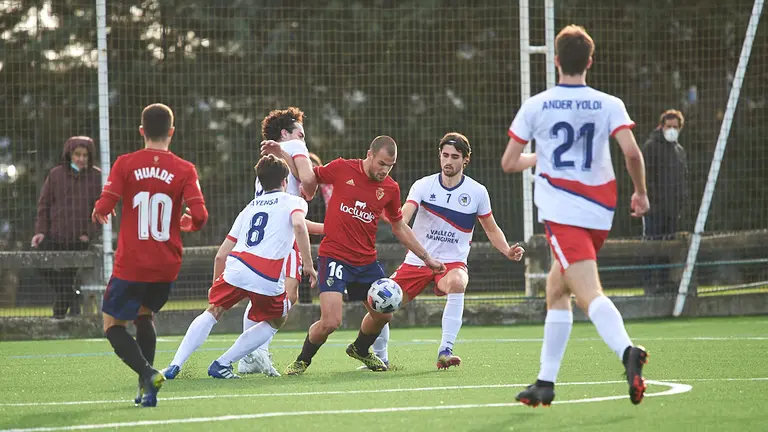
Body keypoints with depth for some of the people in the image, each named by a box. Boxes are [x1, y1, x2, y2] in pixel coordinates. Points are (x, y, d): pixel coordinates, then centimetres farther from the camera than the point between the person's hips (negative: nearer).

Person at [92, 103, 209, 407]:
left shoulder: (126, 164, -6)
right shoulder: (185, 170, -3)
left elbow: (103, 208, -14)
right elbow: (200, 216, -11)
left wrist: (100, 214, 10)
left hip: (131, 265, -3)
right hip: (167, 267, 3)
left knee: (113, 325, 10)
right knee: (144, 314, 27)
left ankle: (148, 373, -16)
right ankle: (146, 387, 15)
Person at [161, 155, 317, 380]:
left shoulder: (249, 208, 29)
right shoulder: (293, 201, 16)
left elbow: (221, 255, 28)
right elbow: (299, 225, -11)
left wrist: (216, 285, 42)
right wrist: (308, 265, -6)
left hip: (236, 268, 3)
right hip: (269, 279, -3)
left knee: (212, 312, 23)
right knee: (276, 321, 23)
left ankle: (175, 364, 7)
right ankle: (222, 364, 14)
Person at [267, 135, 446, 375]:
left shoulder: (390, 188, 3)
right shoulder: (342, 169, -7)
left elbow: (399, 227, 17)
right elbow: (309, 179, 10)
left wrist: (426, 257, 18)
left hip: (366, 261, 5)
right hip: (334, 257, -5)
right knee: (330, 322, -17)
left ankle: (360, 349, 41)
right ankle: (302, 360, 11)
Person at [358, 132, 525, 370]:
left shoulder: (477, 192, -1)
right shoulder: (423, 185, -3)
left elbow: (491, 229, 12)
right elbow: (402, 217, -19)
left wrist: (508, 251, -6)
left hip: (452, 263, -1)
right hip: (416, 261, 1)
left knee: (456, 282, -39)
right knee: (379, 310, -7)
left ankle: (445, 351, -36)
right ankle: (379, 357, 24)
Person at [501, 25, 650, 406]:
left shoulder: (535, 106, 1)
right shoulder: (609, 105, 3)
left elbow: (508, 163, 6)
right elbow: (632, 152, -11)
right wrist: (641, 192, 5)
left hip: (560, 211, -4)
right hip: (599, 213, 4)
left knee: (589, 295, -18)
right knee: (556, 290, 20)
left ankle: (627, 351, -46)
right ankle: (545, 383, 21)